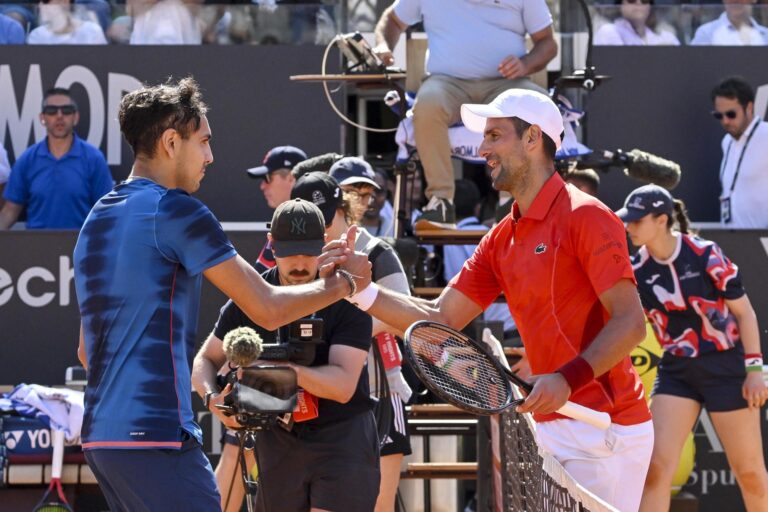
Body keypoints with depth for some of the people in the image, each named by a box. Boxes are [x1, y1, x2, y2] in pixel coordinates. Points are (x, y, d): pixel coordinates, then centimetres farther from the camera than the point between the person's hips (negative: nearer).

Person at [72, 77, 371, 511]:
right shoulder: (176, 210, -8)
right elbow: (268, 309, -8)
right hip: (157, 437, -9)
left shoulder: (97, 220, 18)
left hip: (100, 435, 9)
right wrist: (344, 283, 8)